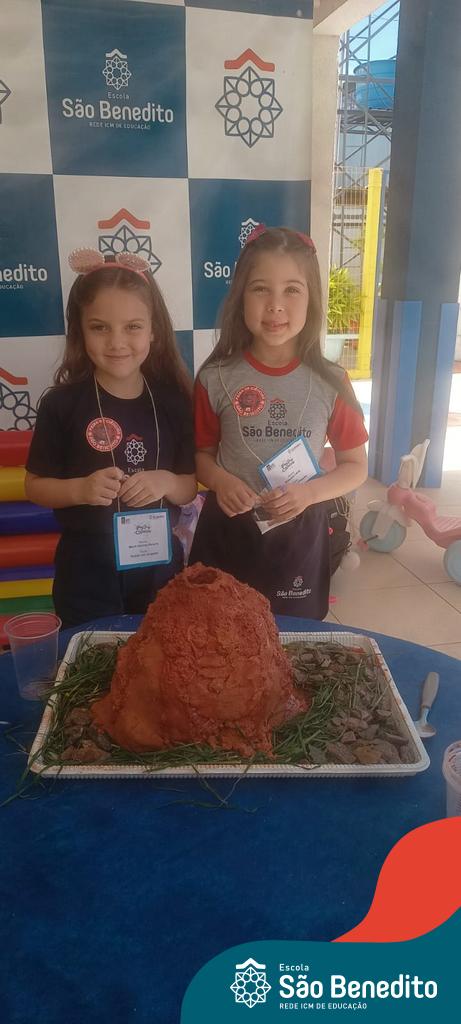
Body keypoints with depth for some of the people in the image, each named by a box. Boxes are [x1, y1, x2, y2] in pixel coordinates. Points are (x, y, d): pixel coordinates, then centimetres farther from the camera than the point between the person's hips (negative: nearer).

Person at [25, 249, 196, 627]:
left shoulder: (173, 400, -4)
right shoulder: (61, 403, -10)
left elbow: (190, 486, 2)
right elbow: (35, 485, -4)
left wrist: (166, 482, -19)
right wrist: (80, 489, -22)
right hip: (87, 568, -2)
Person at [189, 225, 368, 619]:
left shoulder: (330, 382, -7)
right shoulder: (216, 378, -6)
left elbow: (355, 465, 1)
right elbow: (202, 453, 5)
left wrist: (310, 491, -17)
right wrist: (220, 480, -17)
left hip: (298, 536, 0)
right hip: (227, 534, 0)